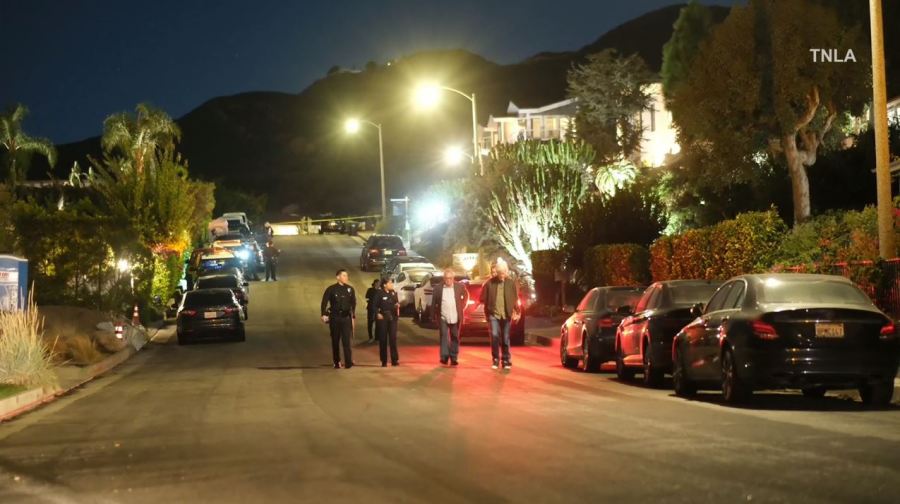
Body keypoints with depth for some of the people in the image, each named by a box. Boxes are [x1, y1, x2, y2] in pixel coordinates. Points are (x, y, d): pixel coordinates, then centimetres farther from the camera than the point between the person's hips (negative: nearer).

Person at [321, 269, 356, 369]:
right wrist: (324, 314, -18)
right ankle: (337, 362, 14)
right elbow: (324, 302, -6)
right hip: (334, 318, -1)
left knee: (346, 340, -10)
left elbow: (353, 304, 11)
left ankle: (348, 362, -12)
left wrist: (353, 317, 10)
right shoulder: (331, 289, -3)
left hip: (346, 317, 1)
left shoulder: (350, 289, 5)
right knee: (335, 341, 6)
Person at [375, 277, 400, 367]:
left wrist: (398, 305, -5)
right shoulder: (379, 294, -5)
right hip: (382, 317, -3)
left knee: (393, 338, -1)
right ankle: (384, 361, 7)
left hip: (392, 317, 3)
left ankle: (394, 360, 3)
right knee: (383, 339, 2)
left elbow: (397, 303, 16)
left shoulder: (394, 293, 9)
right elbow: (375, 305, -5)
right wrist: (377, 314, -19)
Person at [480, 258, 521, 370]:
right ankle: (496, 360, 0)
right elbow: (483, 298, 1)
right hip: (494, 314, -1)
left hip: (506, 315, 1)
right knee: (494, 336, -13)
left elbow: (515, 299, 4)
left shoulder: (511, 283, -1)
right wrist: (487, 312, -3)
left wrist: (516, 312, -1)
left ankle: (506, 361, 18)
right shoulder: (490, 283, -4)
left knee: (505, 339, 7)